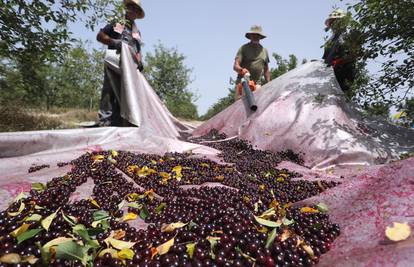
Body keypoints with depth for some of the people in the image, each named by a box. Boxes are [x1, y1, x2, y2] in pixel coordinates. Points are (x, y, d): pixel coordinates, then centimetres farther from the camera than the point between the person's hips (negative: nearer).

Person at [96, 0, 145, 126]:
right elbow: (99, 36, 9)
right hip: (114, 63, -4)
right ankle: (104, 122, -12)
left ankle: (117, 124, 6)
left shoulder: (137, 32, 25)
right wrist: (113, 42, -8)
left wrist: (139, 61, 0)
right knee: (109, 92, -11)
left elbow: (138, 50, 20)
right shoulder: (116, 23, 12)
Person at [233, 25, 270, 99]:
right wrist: (242, 70, -29)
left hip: (257, 84, 4)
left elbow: (266, 70, 21)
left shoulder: (264, 51, 19)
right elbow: (235, 66, -6)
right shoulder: (243, 48, 5)